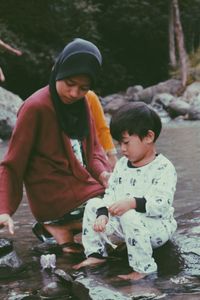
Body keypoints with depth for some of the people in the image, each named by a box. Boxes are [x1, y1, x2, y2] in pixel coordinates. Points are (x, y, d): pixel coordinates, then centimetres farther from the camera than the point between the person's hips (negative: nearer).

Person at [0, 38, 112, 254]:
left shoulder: (81, 103, 5)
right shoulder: (35, 108, -17)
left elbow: (93, 148, 13)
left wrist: (103, 174, -8)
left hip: (83, 186, 8)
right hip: (56, 200, -8)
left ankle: (65, 225, 6)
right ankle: (61, 226, -1)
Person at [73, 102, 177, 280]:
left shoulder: (164, 168, -17)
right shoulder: (122, 164, 8)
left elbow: (162, 204, -28)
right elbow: (111, 193, 7)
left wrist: (132, 202, -41)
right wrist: (103, 213, -12)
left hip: (157, 227, -8)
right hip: (122, 221, 8)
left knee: (130, 218, -37)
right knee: (93, 205, 5)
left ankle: (143, 268, -26)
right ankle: (96, 253, 9)